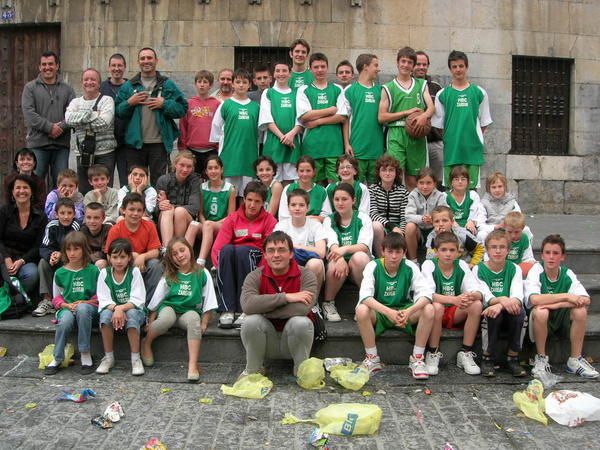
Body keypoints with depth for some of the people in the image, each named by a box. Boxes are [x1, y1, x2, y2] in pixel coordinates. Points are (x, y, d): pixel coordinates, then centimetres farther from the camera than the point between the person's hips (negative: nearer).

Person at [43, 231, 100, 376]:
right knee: (65, 320, -35)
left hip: (88, 306, -1)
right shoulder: (60, 273, 9)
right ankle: (57, 359, -17)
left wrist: (86, 302, -12)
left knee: (82, 308, -38)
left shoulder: (93, 270, 4)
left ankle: (86, 356, -30)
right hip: (67, 308, 1)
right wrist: (66, 305, -8)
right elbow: (56, 298, 13)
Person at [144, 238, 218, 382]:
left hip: (188, 311, 0)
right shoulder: (169, 276, 6)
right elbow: (156, 300, 6)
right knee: (167, 318, -36)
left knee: (194, 318, -36)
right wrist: (151, 321, -4)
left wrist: (204, 323, -7)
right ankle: (146, 342, -5)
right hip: (169, 308, 1)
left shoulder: (202, 274, 1)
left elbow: (208, 302, 1)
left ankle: (193, 365, -41)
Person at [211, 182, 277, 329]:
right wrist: (222, 266, -21)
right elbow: (217, 247, -3)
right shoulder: (232, 219, 8)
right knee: (227, 249, -31)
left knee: (242, 250, -33)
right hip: (232, 261, 2)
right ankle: (227, 310, -38)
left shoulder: (269, 220, 4)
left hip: (257, 259, -2)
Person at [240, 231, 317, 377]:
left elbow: (303, 308, -31)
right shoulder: (255, 276, -8)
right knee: (251, 321, -27)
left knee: (301, 323, -31)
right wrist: (286, 297, -31)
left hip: (293, 342, -1)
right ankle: (252, 370, -3)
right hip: (266, 342, 1)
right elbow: (247, 304, -29)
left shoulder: (305, 275, -11)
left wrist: (262, 308, -25)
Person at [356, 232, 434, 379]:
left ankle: (417, 358, -11)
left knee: (429, 310, -26)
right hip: (379, 312, -1)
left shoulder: (410, 267, -9)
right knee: (361, 310, -34)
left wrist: (409, 311, -40)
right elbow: (364, 296, -27)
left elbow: (425, 293, -20)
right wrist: (388, 312, -42)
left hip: (404, 311, 2)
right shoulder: (373, 267, -14)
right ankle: (372, 358, -14)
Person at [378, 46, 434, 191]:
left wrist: (425, 115, -19)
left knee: (412, 180, 5)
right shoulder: (388, 88, 8)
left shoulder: (421, 85, 16)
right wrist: (407, 112, -7)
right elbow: (382, 117, 0)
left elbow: (431, 107, 4)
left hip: (417, 136, 2)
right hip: (396, 135, -2)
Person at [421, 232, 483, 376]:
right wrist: (454, 300, -40)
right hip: (436, 312, -3)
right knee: (437, 306, -35)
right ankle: (433, 353, -16)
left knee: (477, 305, -23)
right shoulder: (429, 265, -12)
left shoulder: (461, 265, -3)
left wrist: (472, 296, -37)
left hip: (456, 314, 3)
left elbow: (478, 293, -11)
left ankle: (466, 353, -10)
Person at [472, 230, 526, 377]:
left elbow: (518, 296, -13)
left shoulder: (514, 269, 4)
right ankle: (488, 358, -19)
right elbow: (484, 296, -15)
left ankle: (513, 358, -18)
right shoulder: (478, 270, 0)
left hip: (509, 316, 1)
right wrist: (502, 299, -38)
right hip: (487, 313, -1)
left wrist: (499, 305, -34)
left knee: (519, 310, -31)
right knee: (493, 313, -34)